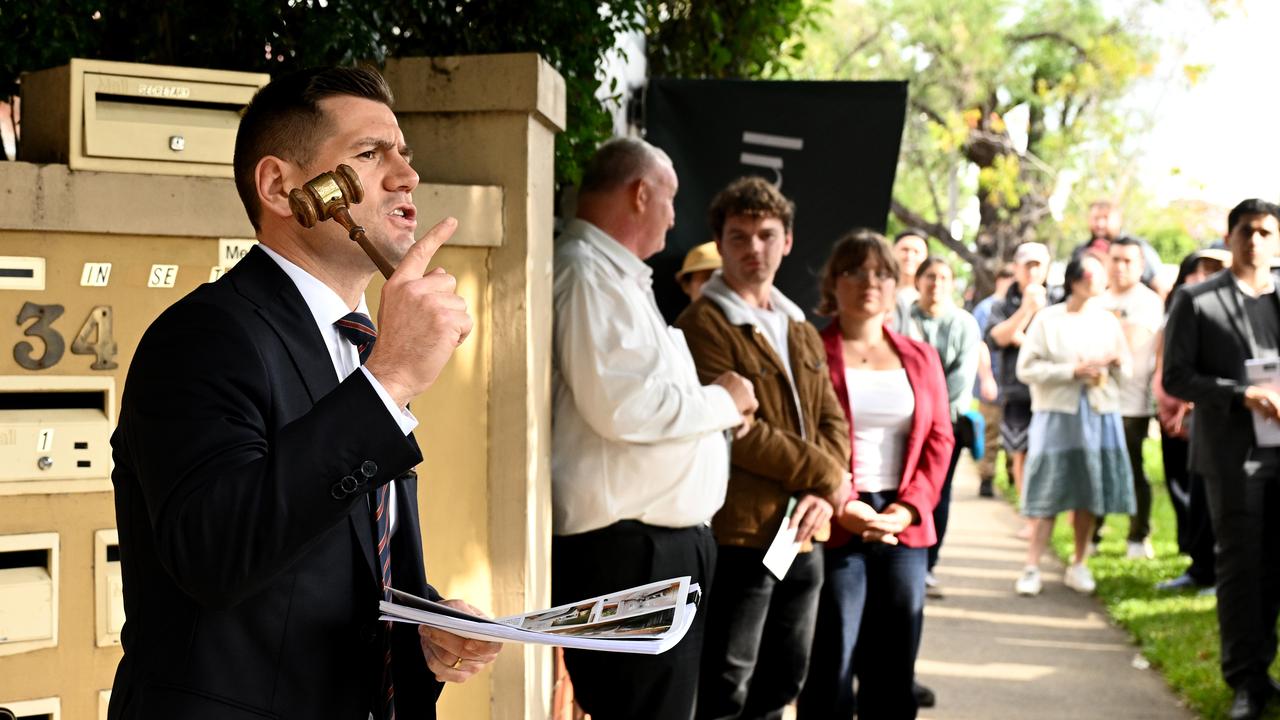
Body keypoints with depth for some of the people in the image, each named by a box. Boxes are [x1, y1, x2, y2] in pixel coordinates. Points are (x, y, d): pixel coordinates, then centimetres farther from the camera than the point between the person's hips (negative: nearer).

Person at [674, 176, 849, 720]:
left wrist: (825, 492, -7)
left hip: (802, 536, 8)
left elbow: (832, 420, 12)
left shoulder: (802, 331, 17)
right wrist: (822, 472, -11)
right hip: (739, 537, -8)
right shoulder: (703, 327, -10)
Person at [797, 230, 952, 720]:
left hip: (904, 529, 5)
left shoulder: (919, 358, 16)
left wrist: (908, 508, -5)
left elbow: (938, 439, 10)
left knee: (895, 668, 8)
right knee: (830, 666, -3)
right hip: (835, 529, -4)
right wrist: (840, 507, -16)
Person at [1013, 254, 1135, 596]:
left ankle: (1078, 566, 18)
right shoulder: (1047, 320, -3)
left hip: (1099, 414, 4)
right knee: (1049, 494, -5)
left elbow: (1126, 369, 16)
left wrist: (1116, 362, -7)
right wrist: (1072, 371, -14)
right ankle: (1032, 568, -1)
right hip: (1057, 414, -4)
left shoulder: (1107, 320, 10)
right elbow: (1026, 368, -8)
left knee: (1089, 493, 6)